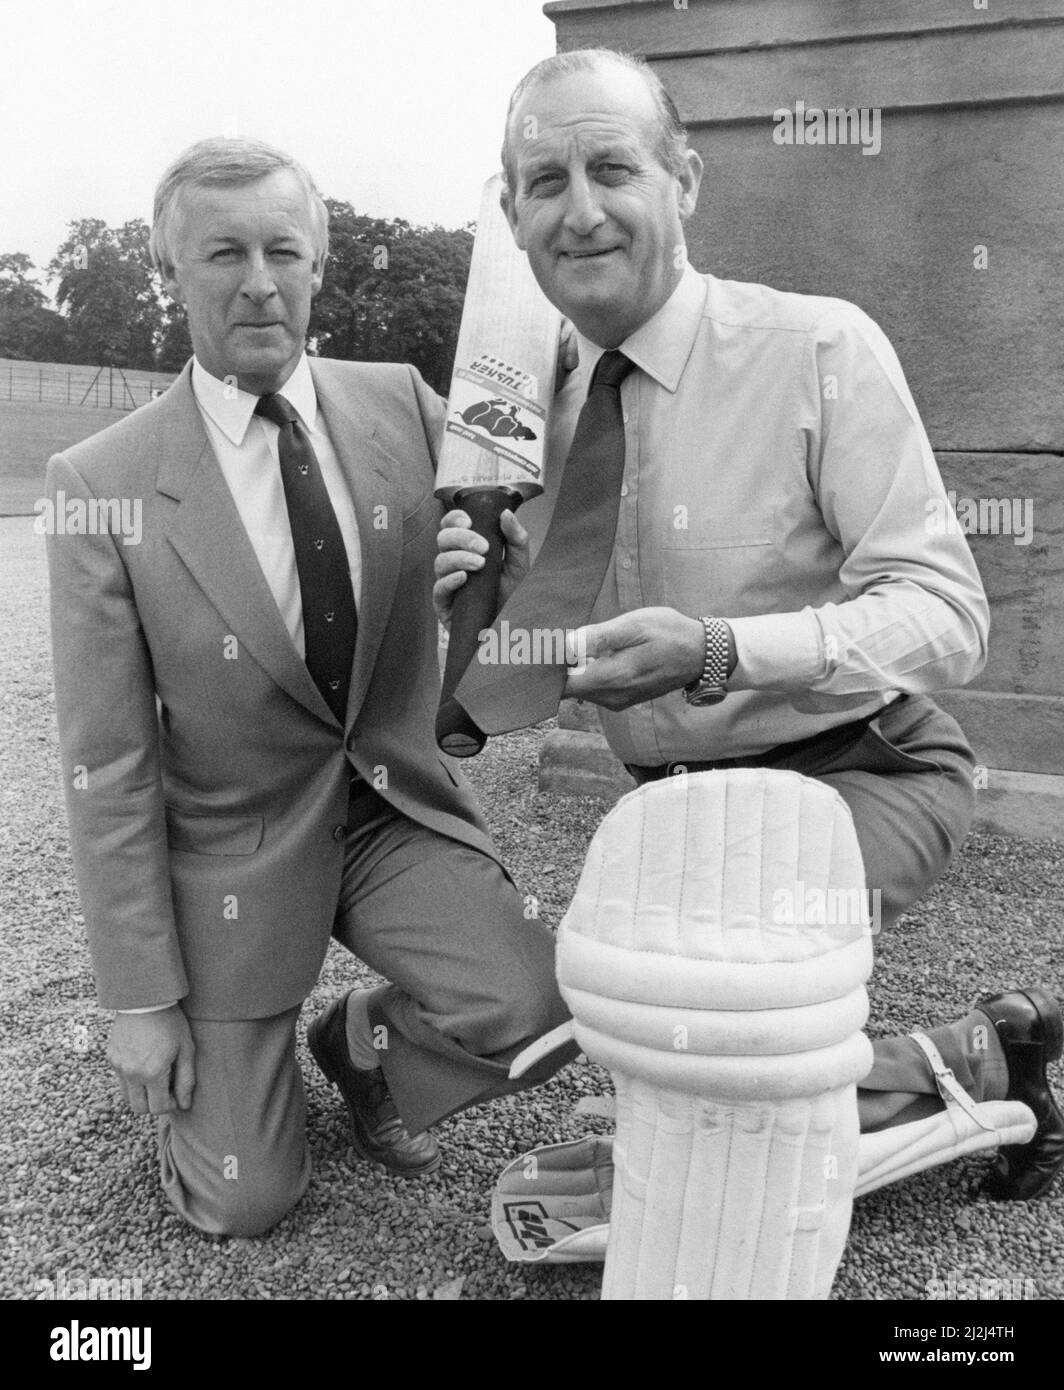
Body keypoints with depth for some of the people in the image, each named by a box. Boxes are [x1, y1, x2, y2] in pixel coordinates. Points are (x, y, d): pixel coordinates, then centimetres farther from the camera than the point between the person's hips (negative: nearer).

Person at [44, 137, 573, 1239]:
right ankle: (197, 1077, 38)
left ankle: (363, 1044, 13)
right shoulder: (102, 485, -14)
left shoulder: (403, 405, -5)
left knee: (536, 1009, -20)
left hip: (395, 807, 3)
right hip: (232, 849, -2)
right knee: (243, 1204, 4)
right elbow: (106, 764, -11)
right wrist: (139, 999, -8)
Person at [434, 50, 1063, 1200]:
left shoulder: (820, 348, -15)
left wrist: (715, 652, -36)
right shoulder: (543, 415, 1)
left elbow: (945, 616, -21)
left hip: (854, 780, -6)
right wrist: (466, 602, -20)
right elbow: (513, 697, 3)